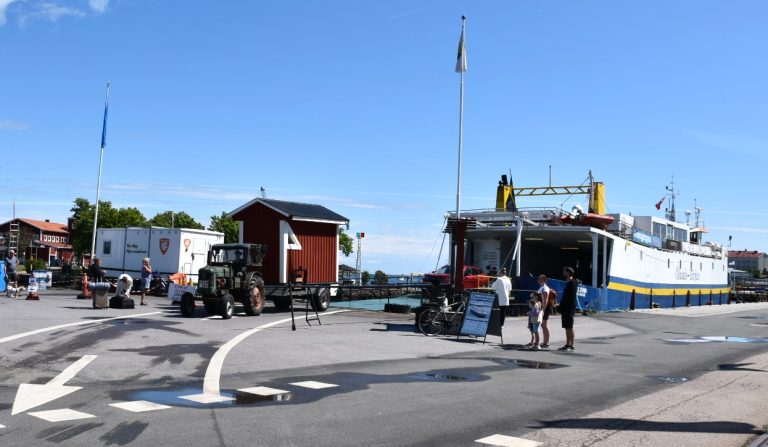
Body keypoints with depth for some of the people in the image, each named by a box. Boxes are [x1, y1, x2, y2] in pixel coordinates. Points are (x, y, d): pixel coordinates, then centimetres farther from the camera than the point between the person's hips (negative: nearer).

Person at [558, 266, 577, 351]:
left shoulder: (572, 283, -12)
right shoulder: (568, 283, 17)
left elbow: (571, 297, -19)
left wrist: (569, 309, -22)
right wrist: (561, 309, 18)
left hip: (569, 310, -9)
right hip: (565, 309, 9)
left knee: (569, 328, -6)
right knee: (567, 328, 10)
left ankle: (571, 345, -2)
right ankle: (567, 345, 14)